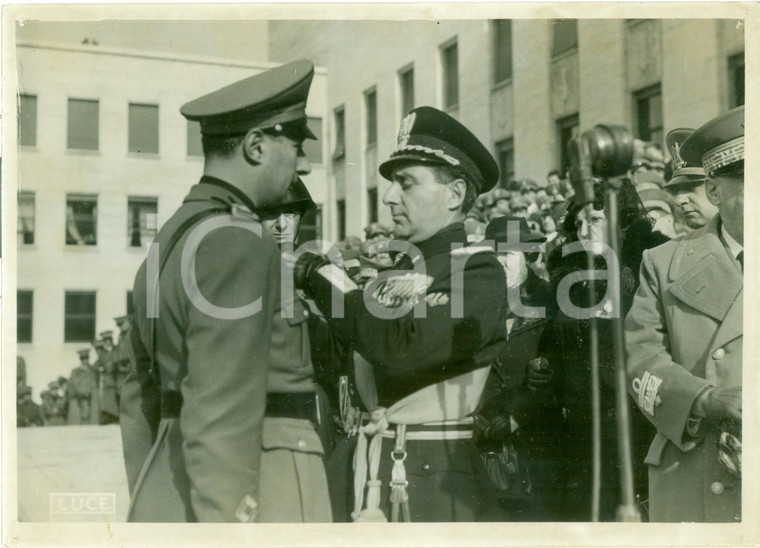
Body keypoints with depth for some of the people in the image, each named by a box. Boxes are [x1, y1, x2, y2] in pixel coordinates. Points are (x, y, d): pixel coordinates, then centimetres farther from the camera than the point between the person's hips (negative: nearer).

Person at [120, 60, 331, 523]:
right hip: (248, 503, -10)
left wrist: (154, 517, 24)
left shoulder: (171, 245, 16)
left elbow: (144, 403, 19)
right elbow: (220, 410, -22)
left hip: (175, 499, 10)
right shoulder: (237, 242, -14)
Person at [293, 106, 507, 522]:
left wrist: (323, 280, -16)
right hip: (374, 480, 7)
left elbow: (403, 348, -24)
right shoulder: (396, 273, 12)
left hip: (441, 487, -6)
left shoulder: (479, 272, -10)